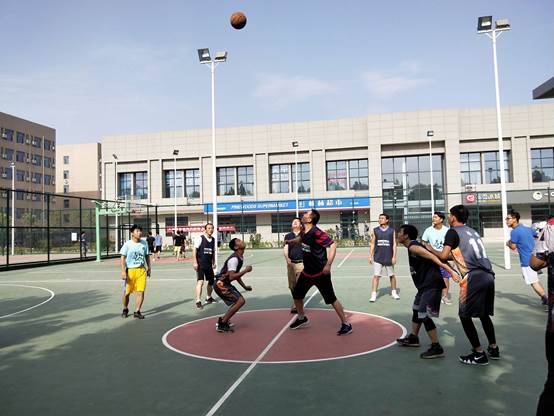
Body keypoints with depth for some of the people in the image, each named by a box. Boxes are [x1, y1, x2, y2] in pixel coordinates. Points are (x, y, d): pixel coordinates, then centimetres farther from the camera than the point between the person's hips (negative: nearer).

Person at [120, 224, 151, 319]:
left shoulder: (144, 243, 5)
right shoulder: (127, 244, -6)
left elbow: (147, 256, 15)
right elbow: (123, 258, -7)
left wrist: (148, 268, 13)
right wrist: (123, 271, -15)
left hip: (141, 270, 3)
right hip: (130, 270, -2)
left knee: (141, 291, -6)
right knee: (127, 292, 6)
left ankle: (137, 312, 4)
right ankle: (125, 309, 31)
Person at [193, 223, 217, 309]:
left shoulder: (213, 239, 9)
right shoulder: (200, 238, -9)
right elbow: (194, 250, -12)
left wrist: (214, 263, 16)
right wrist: (195, 262, -18)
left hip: (209, 264, 7)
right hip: (200, 264, -7)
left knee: (211, 282, 15)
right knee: (200, 282, -17)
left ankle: (209, 298, 36)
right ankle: (198, 301, -14)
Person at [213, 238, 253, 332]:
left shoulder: (240, 257, 9)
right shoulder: (234, 259, -23)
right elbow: (231, 277, -31)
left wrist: (244, 286, 18)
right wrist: (245, 270, -24)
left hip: (225, 284, 10)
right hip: (221, 285, -10)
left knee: (238, 301, 15)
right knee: (240, 301, -14)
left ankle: (223, 320, 23)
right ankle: (222, 324, -7)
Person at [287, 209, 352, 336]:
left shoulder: (316, 233, -24)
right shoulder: (304, 232, 1)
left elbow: (333, 245, -30)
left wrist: (328, 265, -35)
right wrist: (291, 241, 29)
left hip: (320, 273, -8)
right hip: (307, 272, 9)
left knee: (331, 299, -3)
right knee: (296, 295, 16)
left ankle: (346, 324, 10)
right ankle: (301, 318, 38)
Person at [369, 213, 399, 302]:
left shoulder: (392, 231, 0)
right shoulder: (375, 230, 3)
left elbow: (394, 244, 0)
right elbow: (372, 244, 5)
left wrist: (394, 256, -7)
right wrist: (370, 256, 1)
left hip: (389, 257, 0)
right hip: (378, 257, 0)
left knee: (392, 275, 12)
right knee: (376, 276, -3)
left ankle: (393, 292, 29)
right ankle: (373, 294, 0)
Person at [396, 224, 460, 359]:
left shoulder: (413, 247, -15)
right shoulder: (414, 246, 15)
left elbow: (434, 258, -23)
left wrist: (451, 271, -29)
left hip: (431, 284, -11)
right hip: (425, 284, 11)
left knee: (424, 316, -9)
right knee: (416, 310, 23)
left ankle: (436, 348, -1)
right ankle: (413, 338, 38)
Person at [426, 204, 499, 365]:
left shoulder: (453, 232, -1)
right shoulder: (472, 231, 21)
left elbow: (444, 255, -10)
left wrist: (431, 250, 8)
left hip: (473, 278, -8)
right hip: (488, 275, 8)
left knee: (465, 316, 5)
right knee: (484, 314, 23)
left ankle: (479, 354, 8)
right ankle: (493, 348, 32)